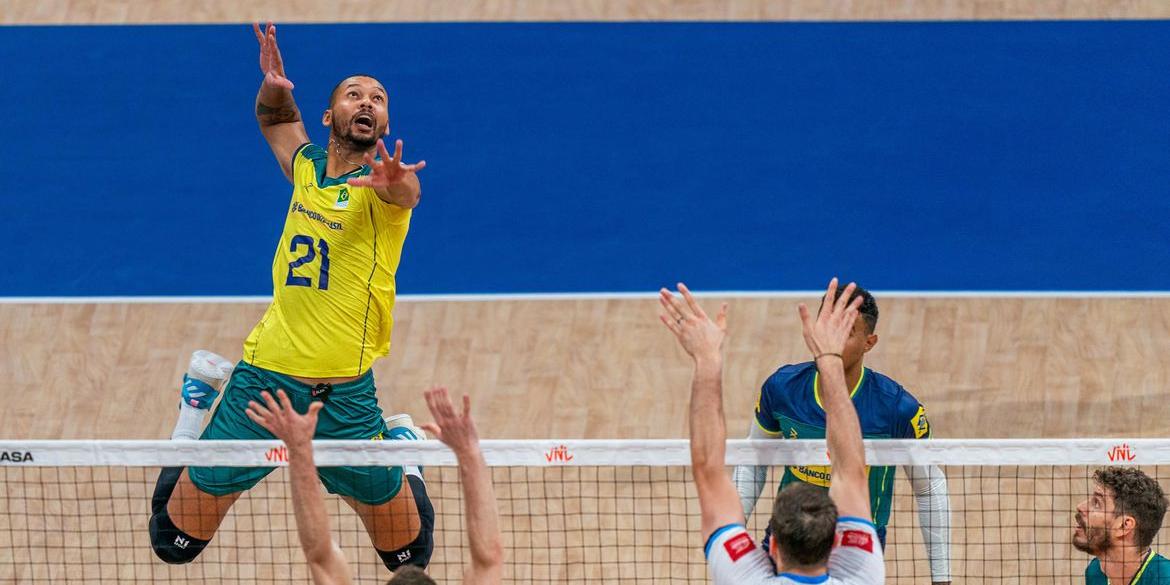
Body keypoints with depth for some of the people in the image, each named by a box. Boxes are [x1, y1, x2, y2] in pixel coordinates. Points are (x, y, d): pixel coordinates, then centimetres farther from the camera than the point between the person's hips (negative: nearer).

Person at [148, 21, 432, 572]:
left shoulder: (379, 181, -10)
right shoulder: (307, 165, 6)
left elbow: (407, 193, -36)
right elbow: (276, 118, 29)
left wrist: (396, 184, -61)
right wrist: (274, 86, 5)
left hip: (344, 398, -3)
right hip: (264, 377, 3)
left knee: (409, 557, 7)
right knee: (174, 544, 9)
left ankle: (402, 445, 35)